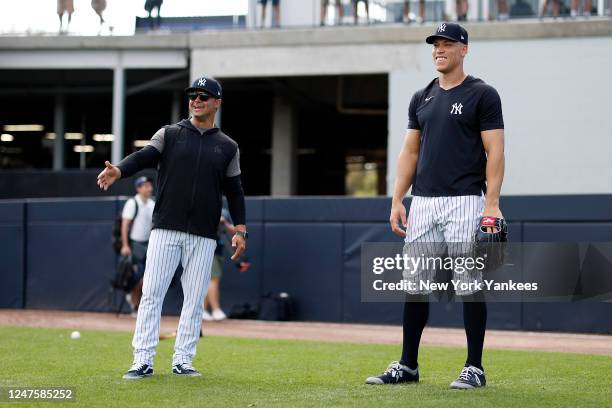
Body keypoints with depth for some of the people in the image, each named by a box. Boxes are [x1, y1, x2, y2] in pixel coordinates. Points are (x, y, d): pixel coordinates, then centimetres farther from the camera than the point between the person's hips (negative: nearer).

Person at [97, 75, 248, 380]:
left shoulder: (228, 147, 11)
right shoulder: (168, 135, 6)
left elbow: (234, 191, 12)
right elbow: (144, 156, -10)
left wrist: (240, 230, 2)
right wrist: (118, 171, -31)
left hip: (204, 236, 1)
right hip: (165, 229, -1)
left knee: (194, 299, 2)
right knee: (151, 293, -7)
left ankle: (182, 361, 11)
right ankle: (143, 361, -6)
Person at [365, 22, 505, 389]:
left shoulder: (482, 95, -3)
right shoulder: (422, 98, 16)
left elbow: (495, 152, -8)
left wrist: (492, 203, -17)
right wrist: (397, 200, 8)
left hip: (464, 202, -6)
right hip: (423, 203, 6)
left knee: (469, 285, -4)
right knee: (414, 284, 7)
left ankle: (475, 368, 3)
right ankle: (408, 365, 14)